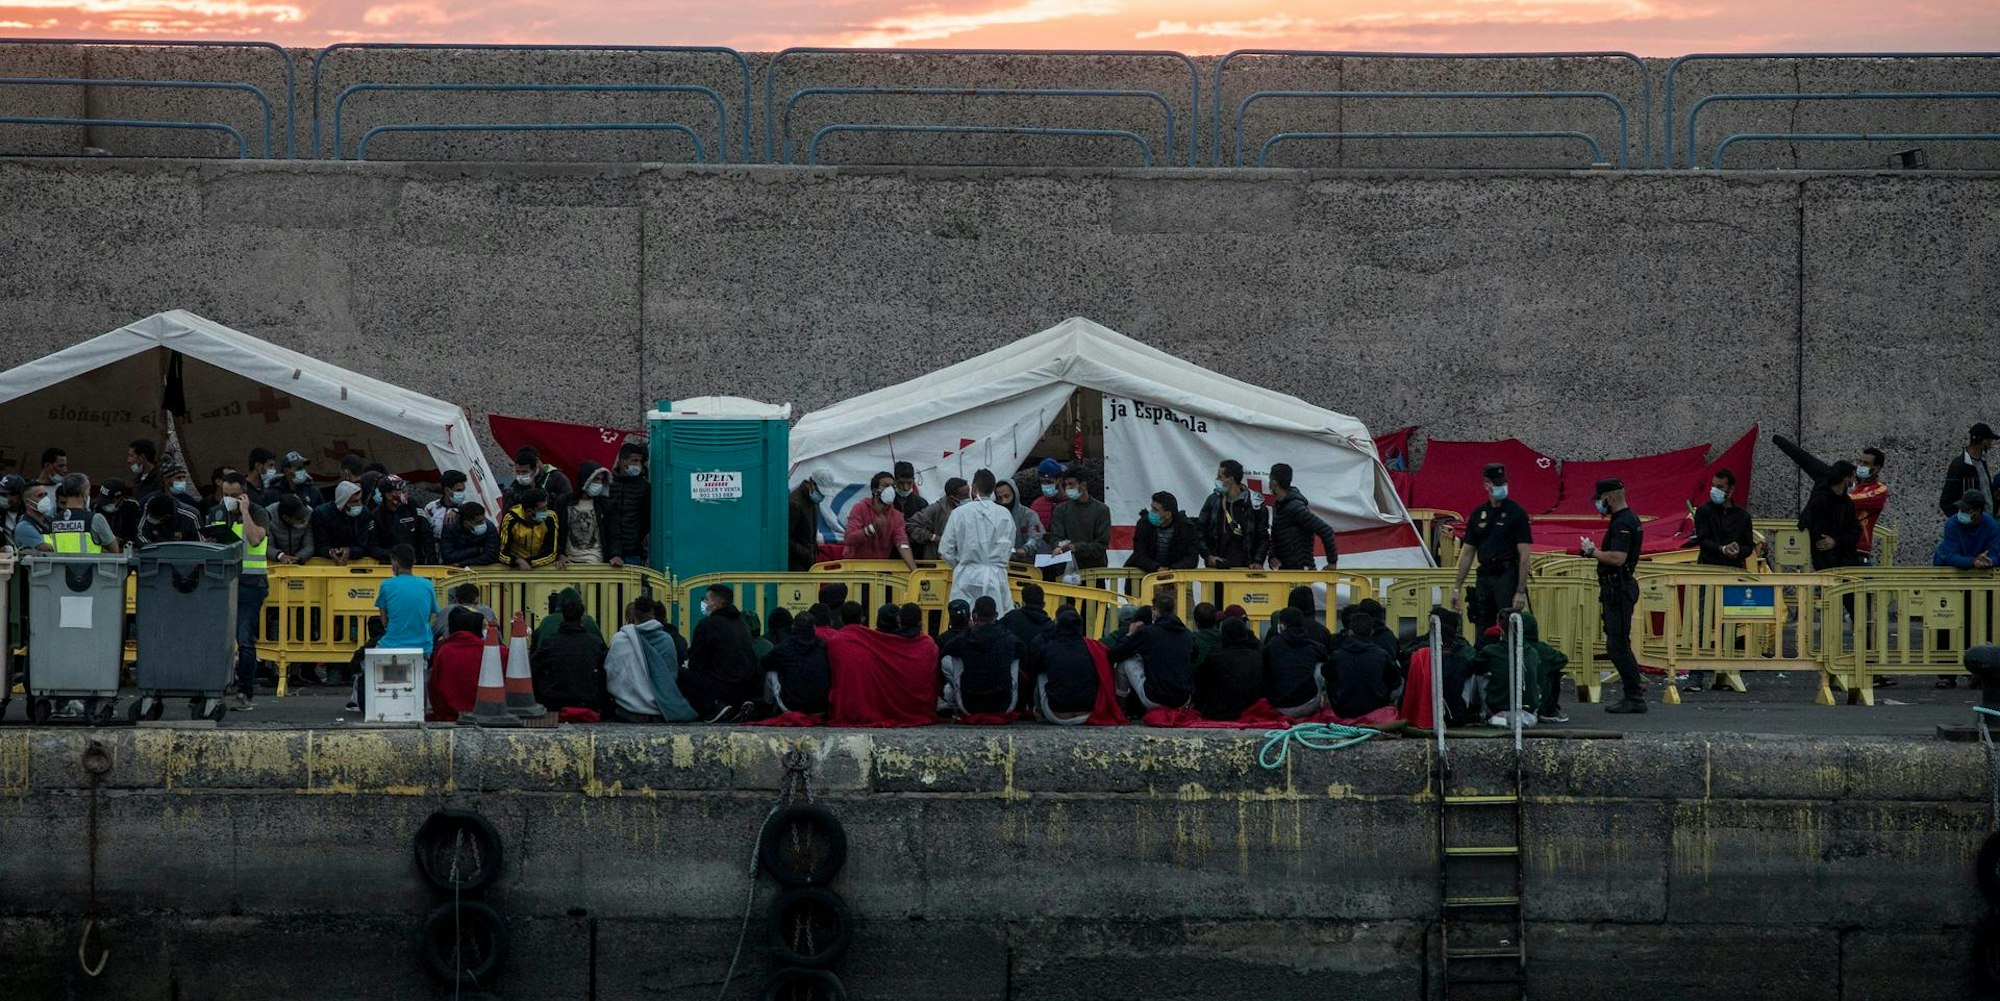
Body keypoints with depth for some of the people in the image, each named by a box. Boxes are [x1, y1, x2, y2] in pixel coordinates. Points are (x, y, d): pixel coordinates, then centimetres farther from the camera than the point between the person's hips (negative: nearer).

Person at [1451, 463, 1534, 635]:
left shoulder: (1517, 513, -3)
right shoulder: (1478, 514, 11)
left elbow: (1524, 555, -8)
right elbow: (1467, 553, 15)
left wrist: (1521, 591, -15)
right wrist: (1457, 587, 10)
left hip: (1507, 577, -5)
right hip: (1484, 577, 5)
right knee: (1482, 633, 6)